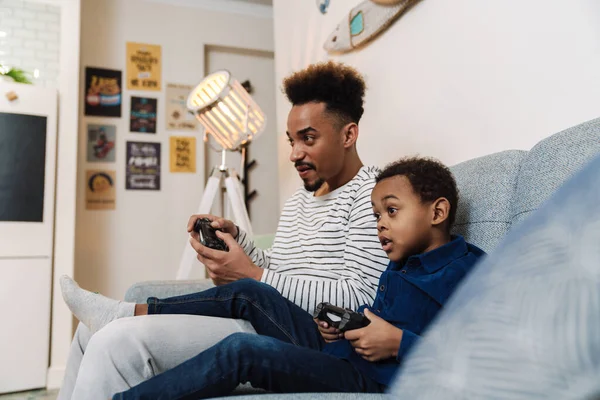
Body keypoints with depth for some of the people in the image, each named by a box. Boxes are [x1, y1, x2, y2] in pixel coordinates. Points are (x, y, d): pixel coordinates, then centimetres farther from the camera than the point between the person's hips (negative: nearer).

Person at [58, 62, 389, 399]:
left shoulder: (371, 193, -7)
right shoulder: (298, 202, 22)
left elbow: (361, 298, -18)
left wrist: (255, 278, -20)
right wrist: (235, 238, 1)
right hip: (260, 318, 9)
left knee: (120, 342, -24)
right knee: (95, 329, 8)